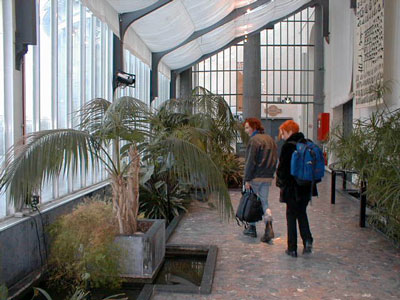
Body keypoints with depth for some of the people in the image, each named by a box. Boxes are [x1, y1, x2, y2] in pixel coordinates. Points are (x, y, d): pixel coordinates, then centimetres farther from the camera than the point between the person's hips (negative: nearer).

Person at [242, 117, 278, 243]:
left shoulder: (254, 140, -14)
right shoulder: (270, 139, 12)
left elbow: (250, 162, -17)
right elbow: (275, 159, 15)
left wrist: (247, 179, -15)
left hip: (255, 177, -7)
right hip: (268, 177, 7)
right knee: (264, 201, 10)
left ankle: (252, 228, 20)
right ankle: (268, 227, -9)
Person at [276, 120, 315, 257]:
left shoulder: (288, 146, -14)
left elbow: (282, 168, -13)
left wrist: (280, 183, 0)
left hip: (292, 188, -6)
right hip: (307, 187, 6)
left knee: (291, 215, 5)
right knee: (302, 213, 21)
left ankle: (292, 248, 10)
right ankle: (307, 240, 6)